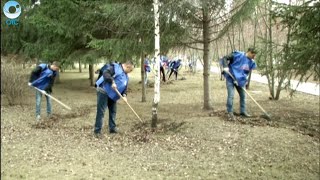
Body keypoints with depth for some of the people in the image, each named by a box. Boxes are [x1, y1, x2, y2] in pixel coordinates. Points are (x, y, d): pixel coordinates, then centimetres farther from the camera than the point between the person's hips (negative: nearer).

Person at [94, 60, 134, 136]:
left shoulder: (126, 76, 16)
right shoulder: (115, 67, -11)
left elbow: (124, 87, 15)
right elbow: (105, 73, -25)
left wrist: (124, 95, -4)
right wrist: (112, 82, -31)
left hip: (112, 95, 9)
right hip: (103, 91, -9)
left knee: (113, 111, 14)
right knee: (101, 111, -8)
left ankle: (112, 128, 26)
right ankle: (97, 131, -2)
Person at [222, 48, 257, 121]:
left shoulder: (251, 62, 2)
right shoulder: (238, 55, -15)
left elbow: (247, 72, 7)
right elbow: (225, 58, -15)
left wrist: (242, 80, -8)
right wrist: (225, 66, -29)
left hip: (240, 80, 7)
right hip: (230, 78, -7)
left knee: (243, 95, 14)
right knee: (231, 95, -13)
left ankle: (243, 111, 29)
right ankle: (230, 113, -2)